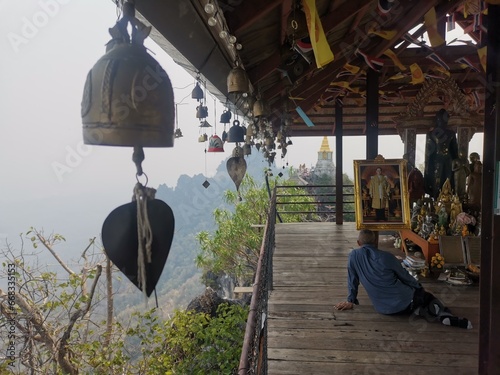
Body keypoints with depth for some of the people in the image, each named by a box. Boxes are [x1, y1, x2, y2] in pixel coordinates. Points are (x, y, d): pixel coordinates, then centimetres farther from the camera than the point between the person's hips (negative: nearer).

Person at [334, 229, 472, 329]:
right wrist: (420, 288, 22)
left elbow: (352, 280, 3)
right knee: (429, 297, 26)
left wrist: (351, 300, 18)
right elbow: (405, 277, 4)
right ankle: (444, 315, -8)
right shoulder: (386, 257, -8)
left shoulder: (353, 256, -5)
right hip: (404, 300, -3)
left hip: (384, 309, 3)